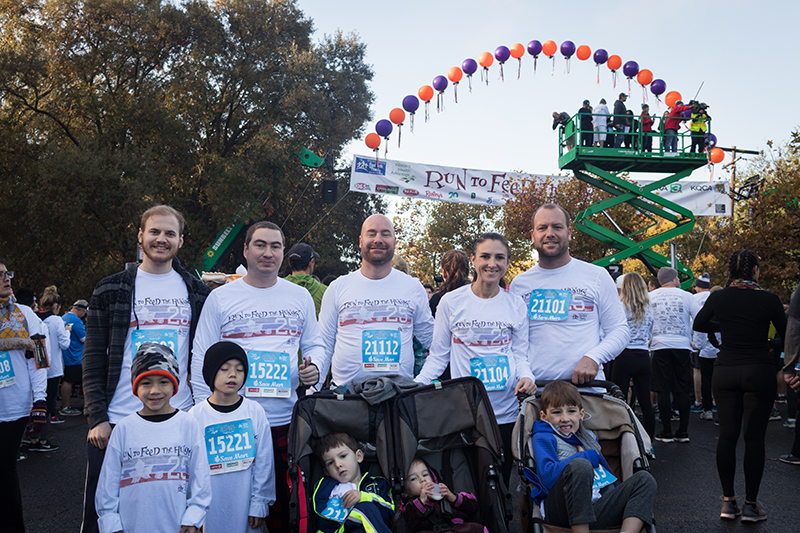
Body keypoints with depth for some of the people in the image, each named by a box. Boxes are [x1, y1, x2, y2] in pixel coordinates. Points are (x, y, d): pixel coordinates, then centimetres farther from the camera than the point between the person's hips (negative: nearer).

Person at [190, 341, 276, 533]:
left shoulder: (255, 412, 0)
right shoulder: (196, 416, -2)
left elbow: (264, 463, 3)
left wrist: (259, 504, 1)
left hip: (245, 505, 1)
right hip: (210, 508, -1)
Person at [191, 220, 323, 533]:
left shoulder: (300, 296, 11)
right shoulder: (220, 298, 4)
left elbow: (314, 344, 17)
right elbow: (202, 358, 4)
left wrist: (314, 367, -6)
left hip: (285, 421, 2)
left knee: (282, 501, 7)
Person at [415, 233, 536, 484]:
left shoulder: (516, 305, 6)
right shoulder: (451, 301, 1)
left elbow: (520, 354, 9)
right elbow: (438, 355, 5)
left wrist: (526, 377, -12)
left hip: (505, 414, 1)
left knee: (502, 483, 6)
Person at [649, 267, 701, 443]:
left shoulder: (650, 297, 3)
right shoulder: (686, 296, 0)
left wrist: (648, 340, 21)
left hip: (660, 345, 0)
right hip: (683, 346, 0)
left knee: (663, 390, 2)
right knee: (683, 390, 6)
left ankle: (667, 432, 3)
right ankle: (683, 432, 8)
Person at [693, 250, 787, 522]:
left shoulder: (718, 297, -1)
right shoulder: (768, 299, -9)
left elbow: (698, 324, 15)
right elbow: (786, 334, 1)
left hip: (725, 371, 3)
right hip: (759, 372, -2)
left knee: (727, 435, 7)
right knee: (754, 437, 2)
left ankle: (728, 502, 11)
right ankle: (750, 504, 6)